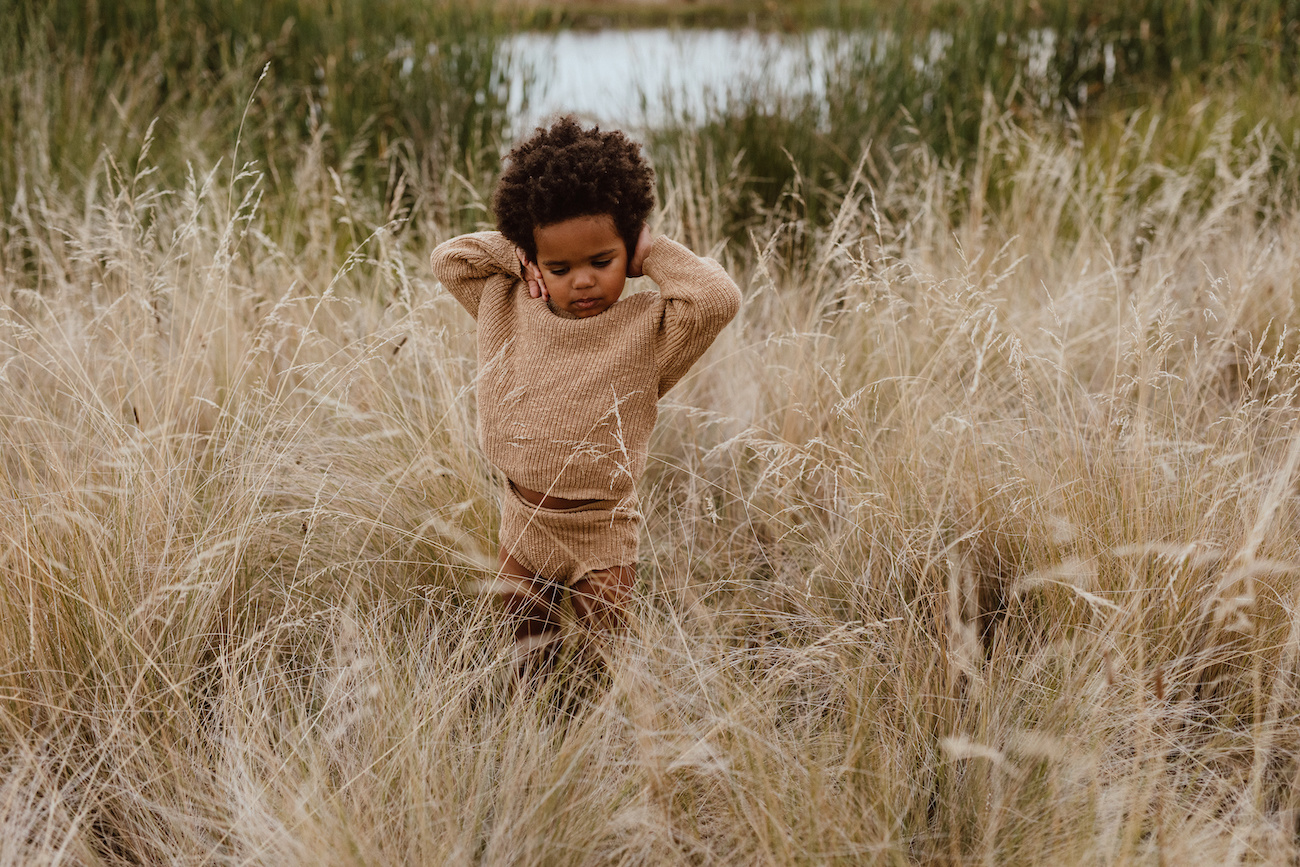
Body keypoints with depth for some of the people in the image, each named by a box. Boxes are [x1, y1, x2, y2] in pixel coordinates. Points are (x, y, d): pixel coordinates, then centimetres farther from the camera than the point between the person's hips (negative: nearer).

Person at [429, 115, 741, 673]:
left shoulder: (646, 330, -15)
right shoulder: (509, 310, -1)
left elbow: (718, 298, -32)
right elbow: (447, 259, 9)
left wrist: (651, 254, -17)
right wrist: (517, 256, -5)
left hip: (601, 538, -4)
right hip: (523, 528, 4)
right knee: (524, 665, 12)